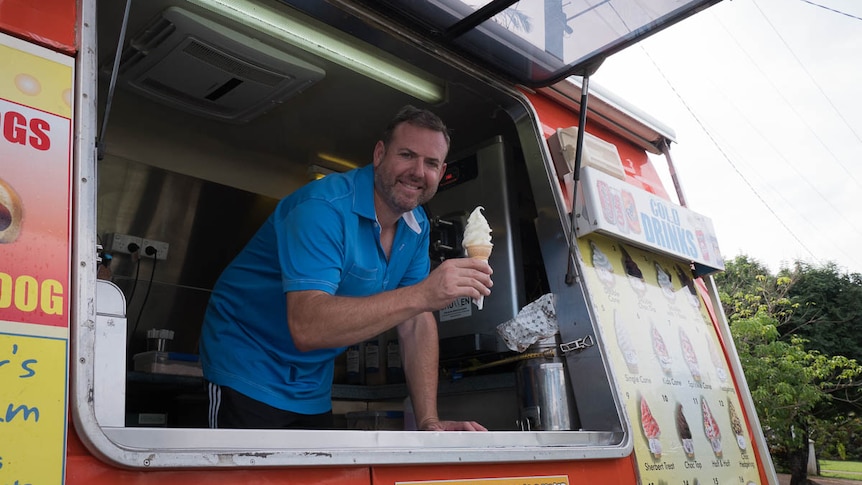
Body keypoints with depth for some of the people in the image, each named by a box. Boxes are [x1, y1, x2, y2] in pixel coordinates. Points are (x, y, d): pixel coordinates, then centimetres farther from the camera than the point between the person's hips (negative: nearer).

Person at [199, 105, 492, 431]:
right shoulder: (325, 207, -27)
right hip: (249, 369, -7)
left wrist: (429, 422, -15)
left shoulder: (417, 227, -2)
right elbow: (307, 327, -39)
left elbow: (417, 325, -5)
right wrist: (421, 295, -45)